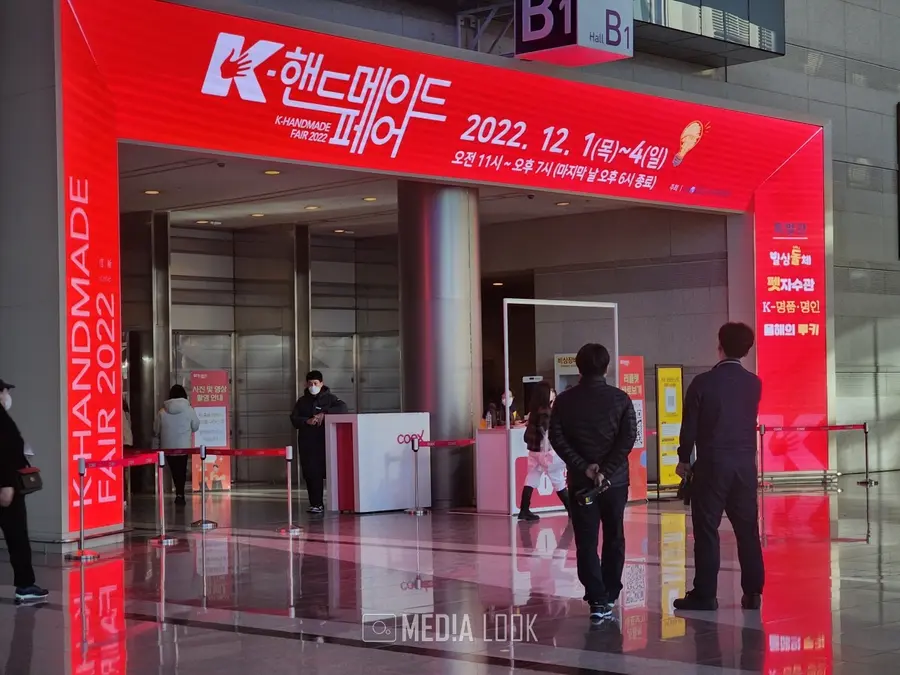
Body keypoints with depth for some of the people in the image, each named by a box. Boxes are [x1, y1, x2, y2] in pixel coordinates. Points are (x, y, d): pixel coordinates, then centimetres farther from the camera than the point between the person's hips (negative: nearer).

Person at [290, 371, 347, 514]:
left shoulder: (329, 398, 4)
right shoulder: (302, 401, 15)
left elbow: (343, 407, -11)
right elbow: (294, 419, 7)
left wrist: (324, 413, -19)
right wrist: (307, 421, -12)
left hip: (323, 442, -3)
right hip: (306, 442, 3)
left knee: (318, 473, -8)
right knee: (309, 474, -1)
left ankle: (317, 504, -5)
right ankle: (315, 504, 3)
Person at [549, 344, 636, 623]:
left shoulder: (565, 400, -1)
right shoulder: (620, 399, -2)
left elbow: (557, 438, -8)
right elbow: (628, 438, -9)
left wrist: (584, 467, -9)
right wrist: (606, 471, -12)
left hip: (580, 481, -1)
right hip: (615, 481, 1)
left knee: (586, 543, 0)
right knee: (614, 539, 16)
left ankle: (597, 600, -12)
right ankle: (609, 596, 22)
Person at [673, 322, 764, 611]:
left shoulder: (703, 382, -9)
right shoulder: (754, 384, 3)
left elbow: (690, 426, -4)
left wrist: (684, 459, 8)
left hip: (712, 465, -4)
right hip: (745, 465, 4)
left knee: (707, 530, 0)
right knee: (747, 530, 8)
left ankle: (704, 595, 0)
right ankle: (753, 593, 10)